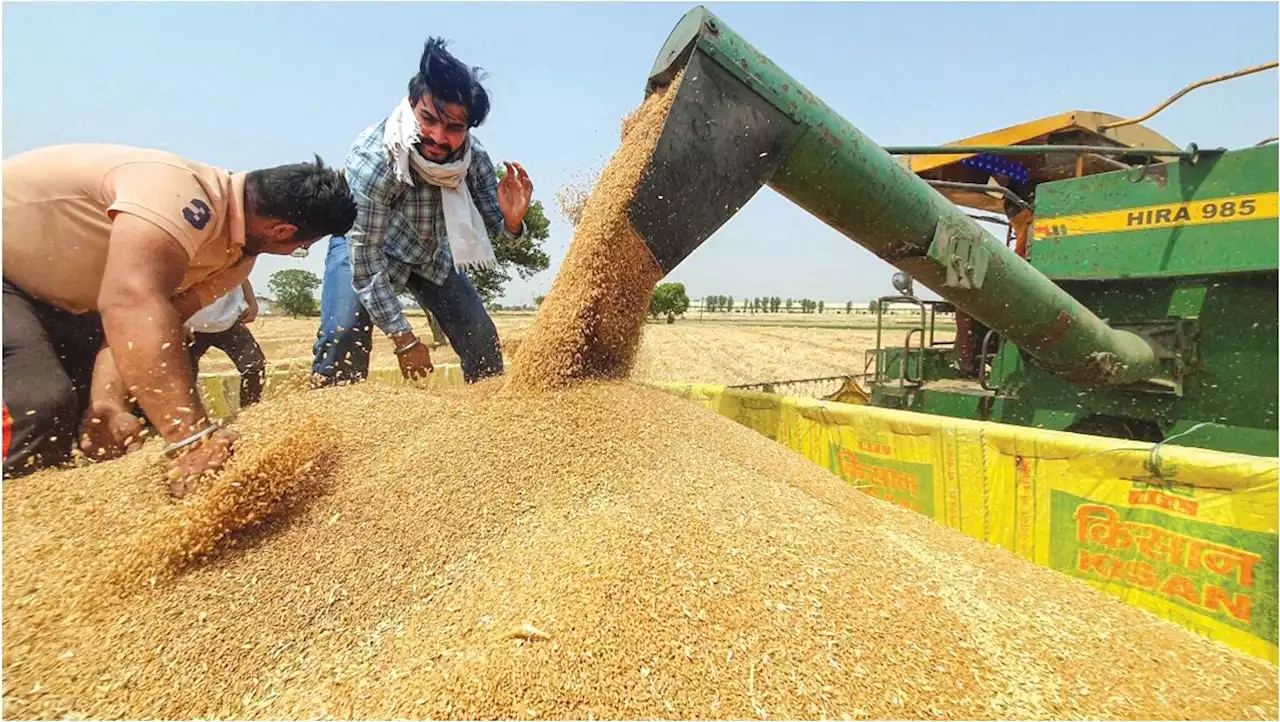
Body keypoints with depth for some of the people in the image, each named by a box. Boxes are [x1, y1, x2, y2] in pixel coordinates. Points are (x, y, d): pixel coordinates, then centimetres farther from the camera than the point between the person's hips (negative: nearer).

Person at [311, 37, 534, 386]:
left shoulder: (473, 156, -23)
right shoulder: (372, 160, -35)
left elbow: (493, 226, -13)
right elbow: (364, 258, -31)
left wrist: (511, 220, -39)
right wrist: (404, 340, -29)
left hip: (432, 252, 4)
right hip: (361, 244, -4)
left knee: (482, 338, -1)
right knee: (344, 335, -27)